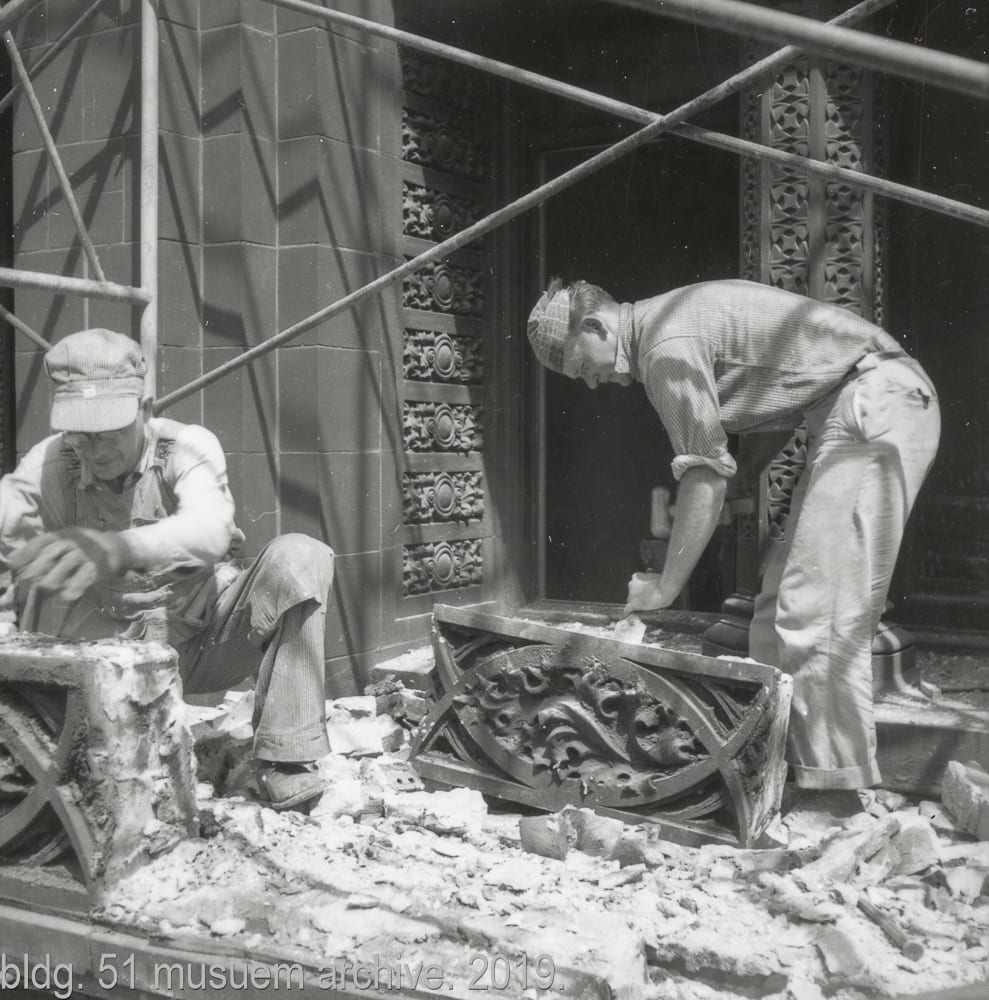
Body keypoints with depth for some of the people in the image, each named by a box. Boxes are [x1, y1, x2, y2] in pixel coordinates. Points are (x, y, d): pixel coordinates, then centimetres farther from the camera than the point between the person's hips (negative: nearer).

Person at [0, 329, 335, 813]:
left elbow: (210, 529, -38)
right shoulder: (51, 465, -8)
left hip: (210, 639, -1)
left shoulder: (188, 446, -16)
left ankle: (285, 758, -23)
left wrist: (119, 549, -58)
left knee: (300, 558, -27)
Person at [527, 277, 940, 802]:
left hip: (874, 408, -10)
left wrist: (665, 587, -9)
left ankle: (835, 790, -10)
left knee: (818, 612, -14)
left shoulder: (667, 345, -14)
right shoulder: (673, 319, 17)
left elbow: (707, 476, -17)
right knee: (781, 603, 7)